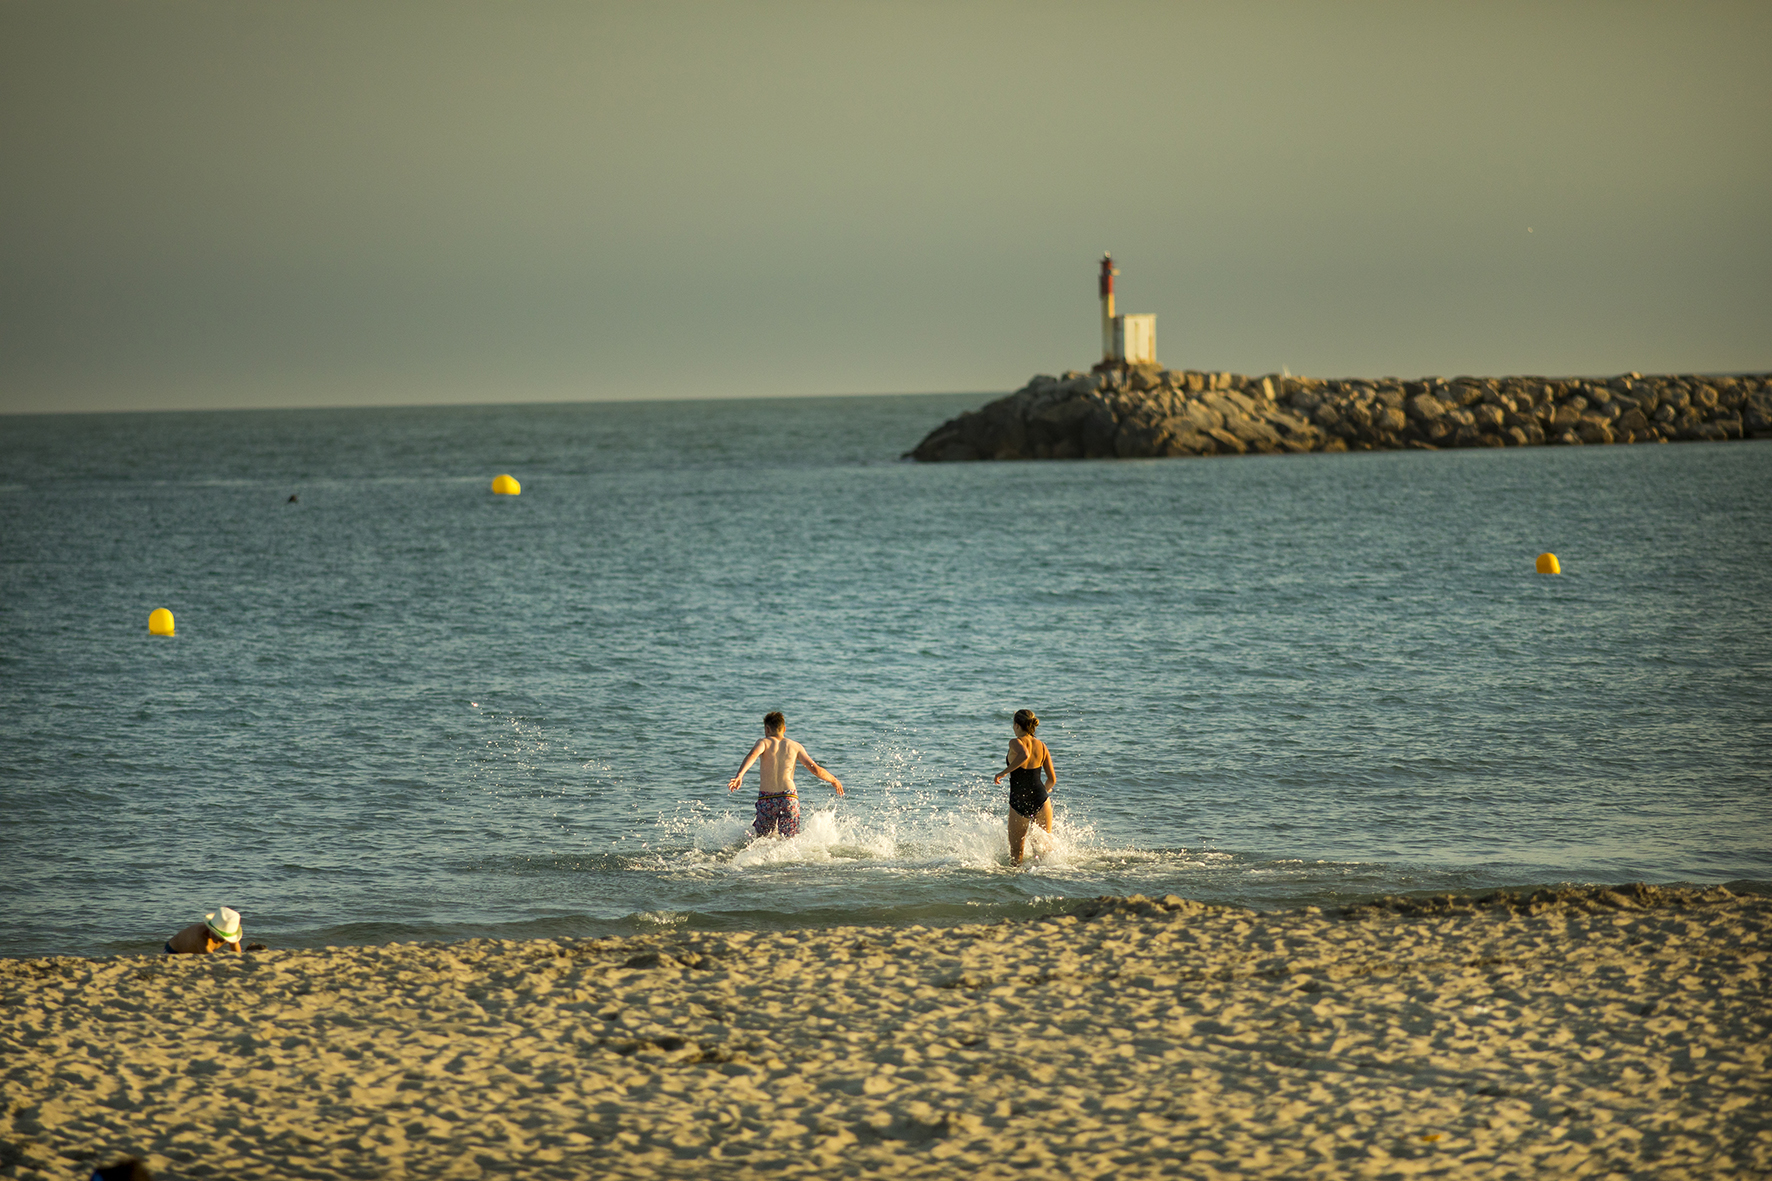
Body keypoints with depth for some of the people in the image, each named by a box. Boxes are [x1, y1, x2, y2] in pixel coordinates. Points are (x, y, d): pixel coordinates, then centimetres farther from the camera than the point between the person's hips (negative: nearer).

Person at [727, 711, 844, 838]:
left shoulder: (764, 742, 8)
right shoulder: (795, 746, 14)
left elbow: (753, 755, -14)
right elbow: (815, 769, 9)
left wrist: (739, 775, -28)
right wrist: (834, 780, 26)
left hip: (766, 798, -1)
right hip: (789, 797, 1)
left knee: (762, 837, 15)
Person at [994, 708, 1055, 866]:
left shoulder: (1016, 743, -10)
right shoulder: (1042, 746, 3)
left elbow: (1024, 755, -34)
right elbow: (1052, 779, 6)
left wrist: (1003, 772, -23)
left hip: (1018, 803, -3)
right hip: (1040, 799, 3)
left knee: (1016, 852, 13)